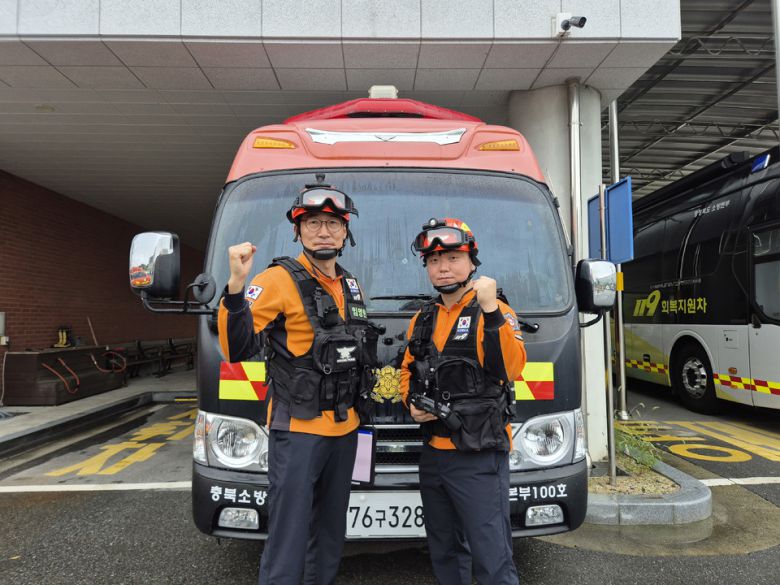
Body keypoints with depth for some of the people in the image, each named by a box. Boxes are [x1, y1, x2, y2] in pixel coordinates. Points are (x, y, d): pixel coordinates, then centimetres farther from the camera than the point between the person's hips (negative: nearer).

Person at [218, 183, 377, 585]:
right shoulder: (279, 280, -12)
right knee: (288, 540, 0)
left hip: (344, 429, 7)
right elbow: (238, 349, -21)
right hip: (297, 431, -7)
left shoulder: (351, 287, 10)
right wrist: (236, 286, -32)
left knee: (330, 533, 20)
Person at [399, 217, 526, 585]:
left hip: (479, 458, -6)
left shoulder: (494, 313, -7)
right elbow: (408, 371, 20)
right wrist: (411, 403, 1)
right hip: (433, 454, 6)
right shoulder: (422, 319, 11)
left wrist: (491, 311, -30)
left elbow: (511, 368, -23)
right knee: (445, 553, 20)